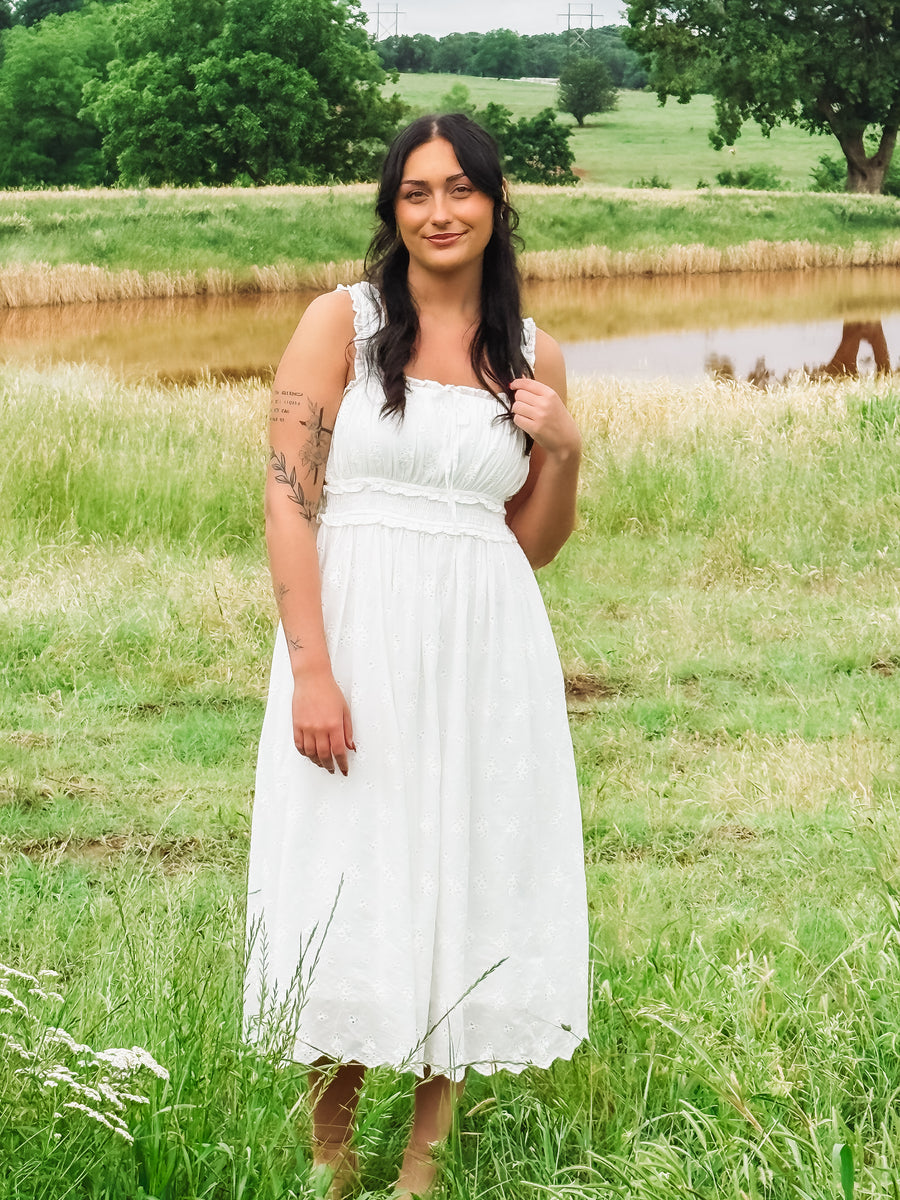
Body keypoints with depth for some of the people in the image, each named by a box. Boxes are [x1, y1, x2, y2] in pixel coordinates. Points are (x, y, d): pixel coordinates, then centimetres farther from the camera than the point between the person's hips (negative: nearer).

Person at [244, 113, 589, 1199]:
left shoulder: (532, 358, 10)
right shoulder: (341, 323, 0)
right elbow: (288, 497, -7)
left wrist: (563, 451, -4)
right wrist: (310, 670, -17)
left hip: (485, 649, 3)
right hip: (358, 636, -3)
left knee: (467, 880, 6)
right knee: (347, 880, -1)